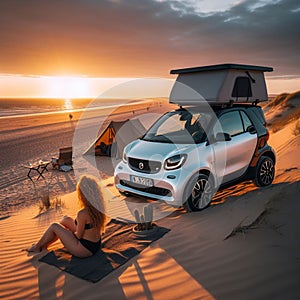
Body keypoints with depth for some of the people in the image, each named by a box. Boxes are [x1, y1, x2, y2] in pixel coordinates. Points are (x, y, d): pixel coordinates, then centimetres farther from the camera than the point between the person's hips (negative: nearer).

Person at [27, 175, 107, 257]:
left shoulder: (82, 213, -29)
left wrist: (70, 232, 3)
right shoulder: (97, 208, -7)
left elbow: (78, 236, -16)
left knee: (54, 226, 3)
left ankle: (37, 247, 29)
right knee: (66, 220, 18)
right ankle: (44, 245, 31)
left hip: (85, 249, -8)